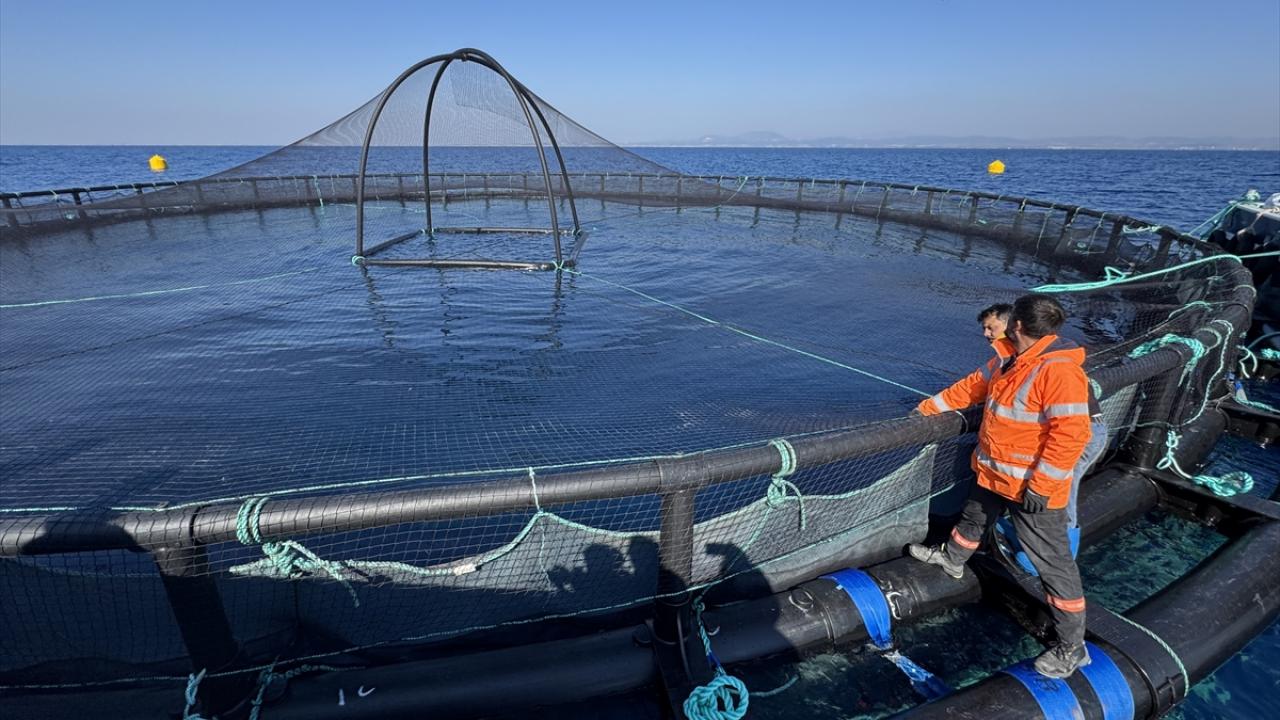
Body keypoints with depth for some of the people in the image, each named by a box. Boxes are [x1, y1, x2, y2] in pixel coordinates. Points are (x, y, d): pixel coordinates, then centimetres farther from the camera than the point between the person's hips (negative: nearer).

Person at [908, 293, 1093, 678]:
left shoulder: (1059, 371, -26)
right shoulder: (1009, 360, 3)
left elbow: (1070, 434, -29)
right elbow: (973, 386, 16)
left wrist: (1040, 486, -26)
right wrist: (929, 407, 21)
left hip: (1032, 487, -9)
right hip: (994, 474, 9)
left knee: (1052, 561, 1)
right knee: (973, 518, 29)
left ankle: (1072, 648, 16)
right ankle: (951, 559, 57)